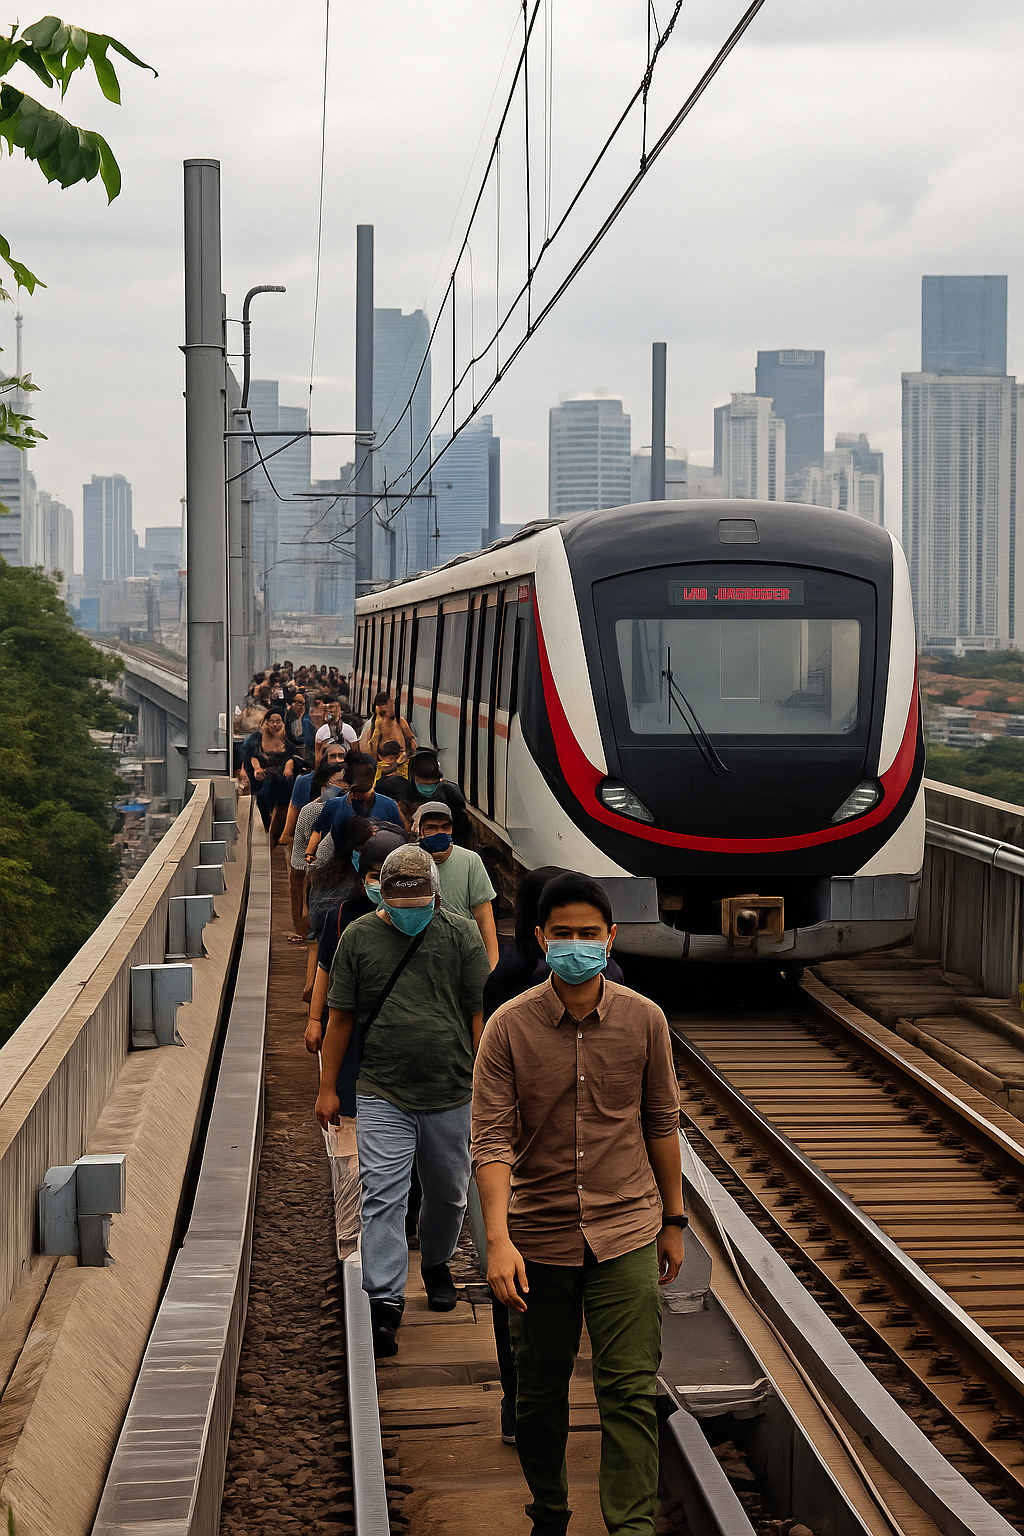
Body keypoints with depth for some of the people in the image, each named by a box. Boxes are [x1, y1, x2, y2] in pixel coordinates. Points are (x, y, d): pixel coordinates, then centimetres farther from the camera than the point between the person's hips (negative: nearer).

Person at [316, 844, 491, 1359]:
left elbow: (481, 1014, 3)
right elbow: (339, 1017, 7)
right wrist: (328, 1088, 6)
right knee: (382, 1197, -10)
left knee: (447, 1194, 15)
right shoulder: (358, 938, 1)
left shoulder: (461, 936, 0)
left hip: (451, 1094, 1)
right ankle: (384, 1302, -10)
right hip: (382, 1095, -1)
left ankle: (436, 1263, 41)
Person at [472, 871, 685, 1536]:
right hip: (539, 1236, 0)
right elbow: (493, 1139, -12)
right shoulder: (508, 1027, -7)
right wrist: (499, 1239, -23)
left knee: (630, 1391, -7)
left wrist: (673, 1220, 13)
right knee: (541, 1394, 13)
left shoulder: (644, 1019, -2)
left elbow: (662, 1124, 9)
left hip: (626, 1233, 0)